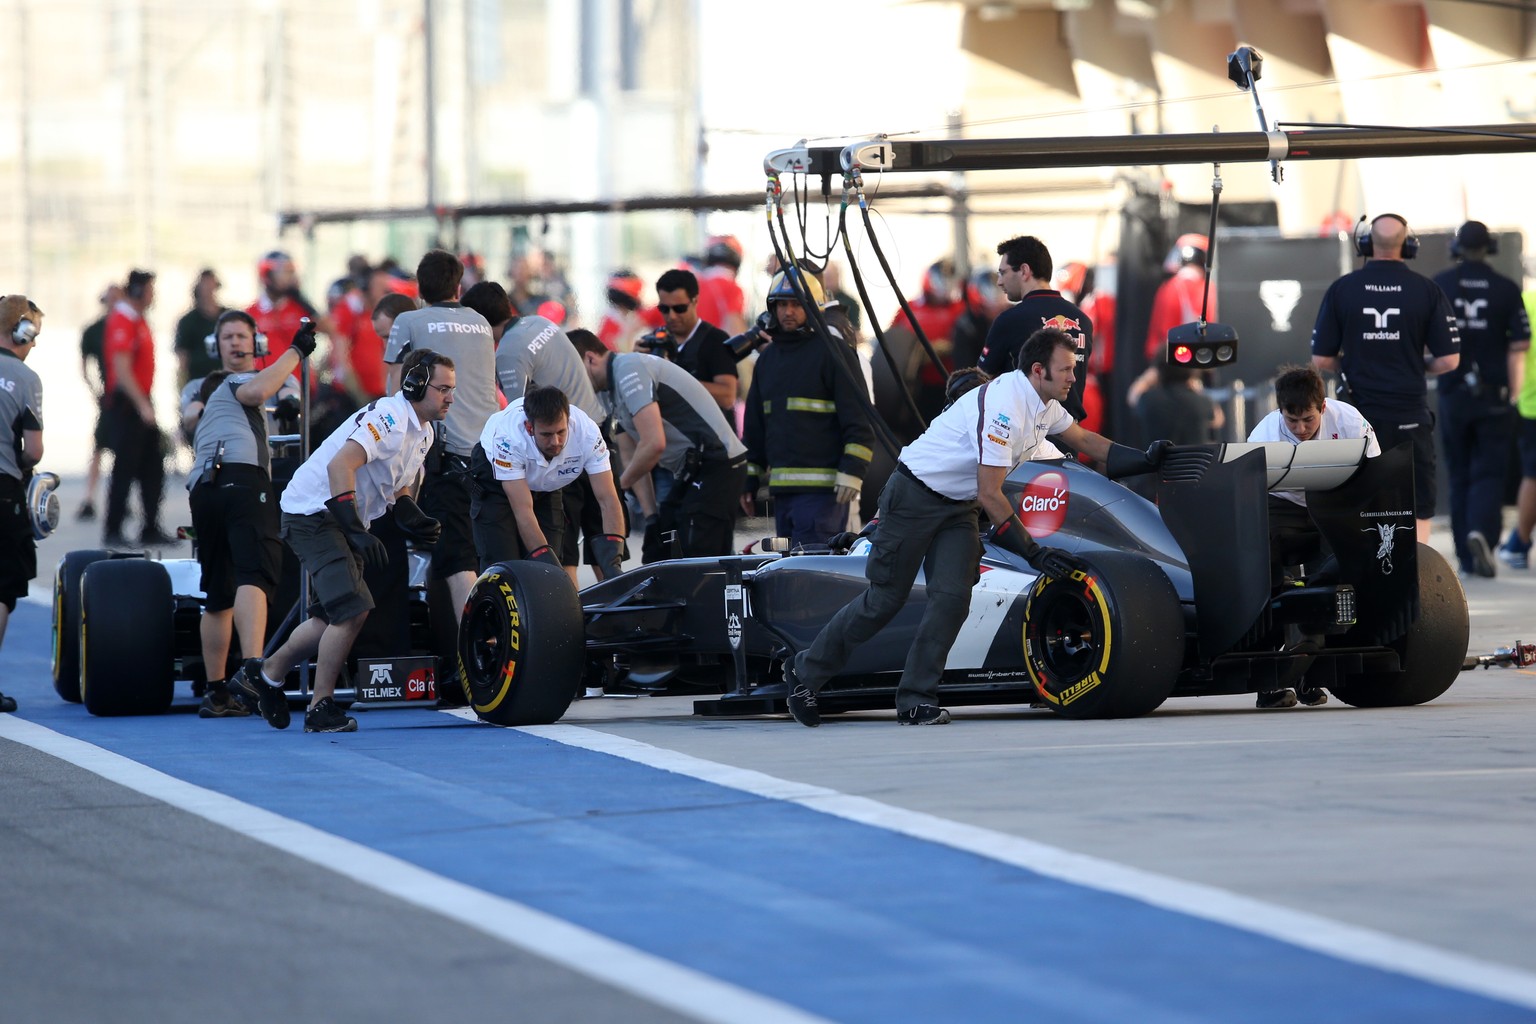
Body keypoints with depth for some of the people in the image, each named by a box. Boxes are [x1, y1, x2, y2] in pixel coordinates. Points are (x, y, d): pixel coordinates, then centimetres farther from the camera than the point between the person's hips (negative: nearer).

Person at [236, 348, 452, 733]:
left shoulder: (422, 433, 11)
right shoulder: (390, 418, -22)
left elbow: (398, 487, 22)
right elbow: (340, 466, -33)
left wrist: (413, 519, 0)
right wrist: (356, 530, -38)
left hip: (345, 519, 10)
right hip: (314, 512, -10)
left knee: (335, 617, 15)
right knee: (353, 609, -18)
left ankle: (266, 675, 31)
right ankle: (320, 708, -8)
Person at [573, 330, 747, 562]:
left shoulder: (629, 371, -16)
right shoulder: (609, 391, 16)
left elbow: (653, 444, -24)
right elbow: (633, 455, 17)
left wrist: (620, 485, -8)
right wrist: (652, 516, 9)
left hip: (716, 464, -11)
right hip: (691, 473, 11)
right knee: (656, 556, 12)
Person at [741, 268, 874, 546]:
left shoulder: (832, 351, -4)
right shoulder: (768, 358, 18)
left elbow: (859, 419, -9)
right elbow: (754, 426, 25)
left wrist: (852, 471, -17)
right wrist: (749, 480, 21)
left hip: (822, 488, -8)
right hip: (781, 489, 8)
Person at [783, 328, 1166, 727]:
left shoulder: (1046, 406, 0)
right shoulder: (1003, 406, -28)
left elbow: (1086, 441, 20)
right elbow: (990, 496, -27)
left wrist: (1145, 460, 11)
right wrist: (1034, 553, -25)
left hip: (959, 507, 8)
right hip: (914, 496, -8)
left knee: (952, 597, -9)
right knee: (885, 598, -2)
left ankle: (916, 701, -6)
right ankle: (805, 672, 13)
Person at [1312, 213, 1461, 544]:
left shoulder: (1341, 290, -3)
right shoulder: (1426, 291, -5)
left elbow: (1321, 360, -2)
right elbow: (1448, 360, -5)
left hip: (1359, 415, 1)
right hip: (1409, 417, -1)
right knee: (1418, 512, 6)